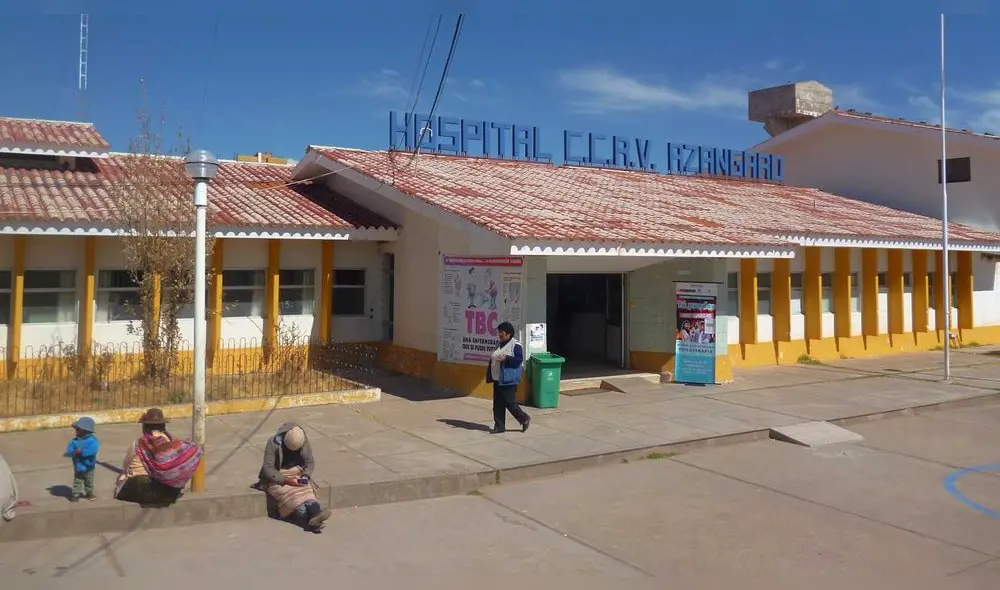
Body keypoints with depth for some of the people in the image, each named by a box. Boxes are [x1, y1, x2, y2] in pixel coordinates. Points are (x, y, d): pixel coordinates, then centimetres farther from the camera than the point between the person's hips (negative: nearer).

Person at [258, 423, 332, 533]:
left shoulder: (304, 441, -7)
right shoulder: (274, 443, -18)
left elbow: (310, 462, 4)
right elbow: (267, 468, -18)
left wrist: (305, 475, -17)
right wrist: (286, 480, -27)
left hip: (297, 474, 4)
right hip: (277, 477, -3)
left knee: (306, 490, -30)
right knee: (290, 493, -34)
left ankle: (315, 513, -55)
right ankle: (312, 519, -53)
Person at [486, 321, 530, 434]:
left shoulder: (515, 345, -9)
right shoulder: (500, 345, 17)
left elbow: (519, 359, -19)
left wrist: (505, 359, -27)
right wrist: (490, 365, 9)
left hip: (508, 379, -9)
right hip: (498, 380, 9)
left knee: (509, 402, -6)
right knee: (498, 404, 8)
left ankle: (524, 418, 14)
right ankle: (499, 426, 14)